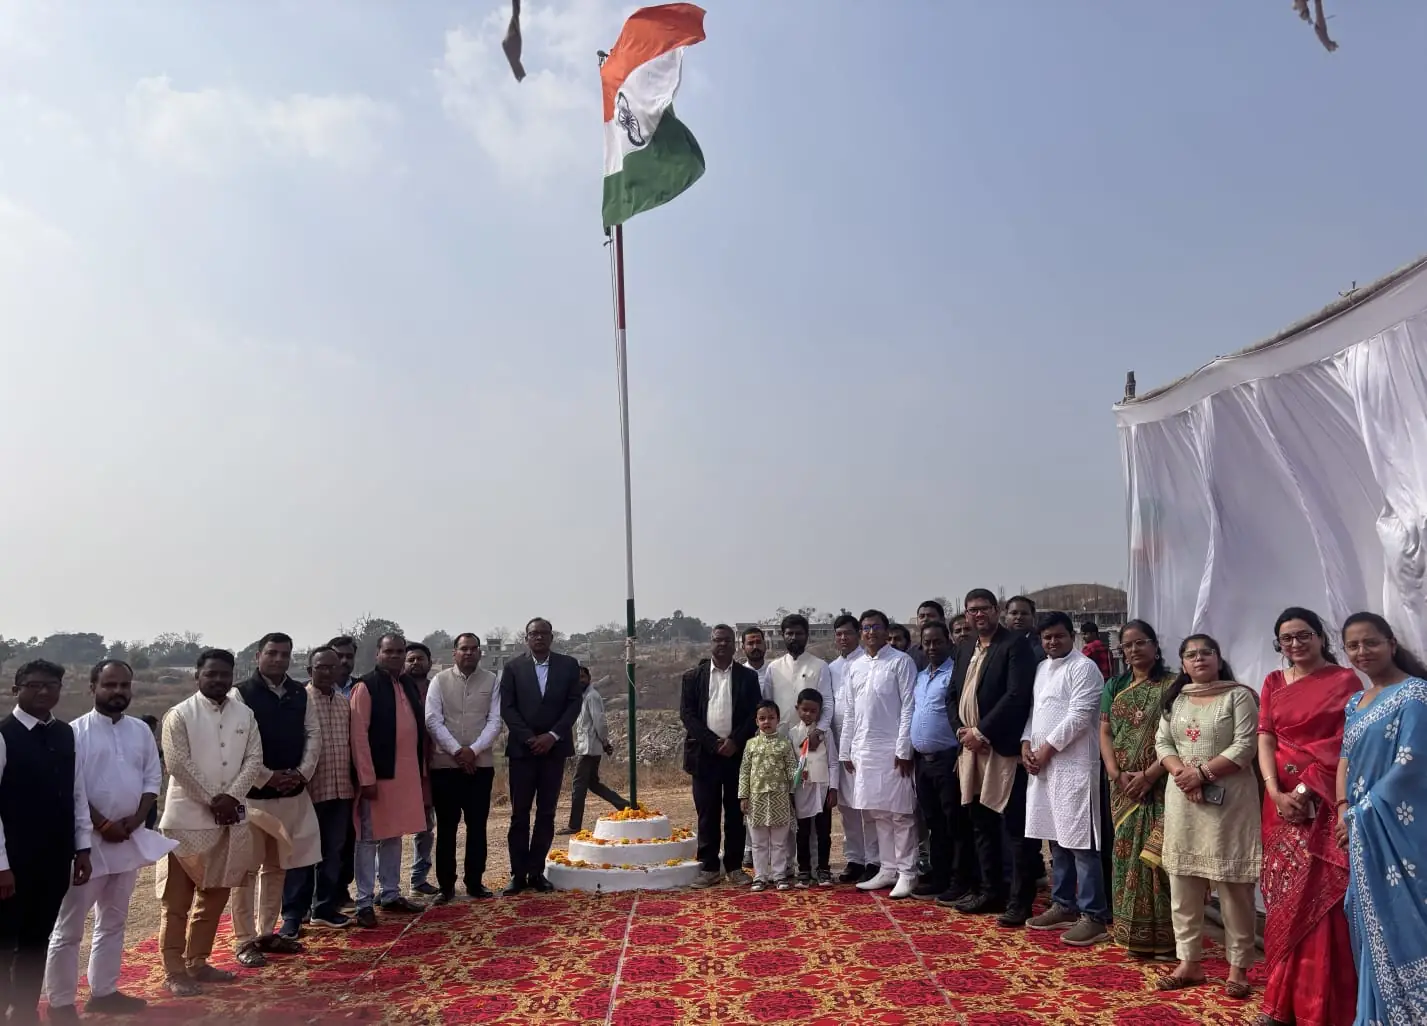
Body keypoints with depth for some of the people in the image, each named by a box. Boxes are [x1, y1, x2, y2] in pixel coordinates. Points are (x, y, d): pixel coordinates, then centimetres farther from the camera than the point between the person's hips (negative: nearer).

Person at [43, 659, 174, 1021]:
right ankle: (59, 1003, 16)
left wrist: (134, 820, -8)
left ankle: (103, 992, 29)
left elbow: (153, 779, 6)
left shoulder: (141, 730, 4)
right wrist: (103, 825, -16)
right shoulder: (76, 731, -10)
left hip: (130, 839, 5)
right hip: (88, 841, -5)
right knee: (68, 928, 4)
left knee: (113, 922, 16)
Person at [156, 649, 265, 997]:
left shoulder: (245, 714, 5)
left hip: (230, 819, 5)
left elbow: (255, 759, 1)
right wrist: (213, 799, -14)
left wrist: (231, 796, -12)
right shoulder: (179, 715, -8)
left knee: (214, 896, 15)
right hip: (187, 819, -5)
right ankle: (174, 972, 14)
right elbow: (178, 764, -14)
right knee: (176, 901, 4)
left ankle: (197, 962, 28)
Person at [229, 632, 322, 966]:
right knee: (246, 868, 3)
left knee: (277, 866, 15)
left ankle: (266, 932, 27)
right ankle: (244, 940, 13)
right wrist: (268, 777, -15)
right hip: (253, 793, -6)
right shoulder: (242, 694, -9)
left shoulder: (300, 694, 7)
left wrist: (302, 772, -6)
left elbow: (313, 734, 8)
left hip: (292, 793, 6)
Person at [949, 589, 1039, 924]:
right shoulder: (965, 650, 16)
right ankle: (990, 890, 26)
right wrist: (963, 730, -1)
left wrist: (981, 731, -17)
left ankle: (1020, 900, 6)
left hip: (1003, 748, -8)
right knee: (981, 824, 15)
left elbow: (1017, 695, -18)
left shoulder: (1015, 644, -8)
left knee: (1016, 826, -2)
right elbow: (952, 695, 17)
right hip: (970, 748, 8)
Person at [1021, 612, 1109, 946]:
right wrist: (1026, 743, 3)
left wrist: (1047, 748, -12)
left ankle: (1094, 916, -1)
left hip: (1074, 765, -8)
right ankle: (1063, 905, 24)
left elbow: (1078, 717, -15)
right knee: (1056, 839, 14)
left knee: (1080, 842, -7)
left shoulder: (1084, 667, -9)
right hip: (1044, 765, 8)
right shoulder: (1041, 669, 17)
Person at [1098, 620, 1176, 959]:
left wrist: (1149, 775, -16)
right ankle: (1130, 930, 16)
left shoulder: (1172, 685, -3)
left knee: (1155, 855, -5)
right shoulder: (1115, 686, 13)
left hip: (1160, 786, -4)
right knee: (1126, 854, 7)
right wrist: (1115, 773, -5)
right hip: (1123, 787, 4)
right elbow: (1105, 733, 10)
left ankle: (1160, 935, 4)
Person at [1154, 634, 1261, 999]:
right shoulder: (1175, 699, 13)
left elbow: (1245, 746, -12)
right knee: (1182, 881, 7)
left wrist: (1202, 772, -16)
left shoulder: (1238, 695, -3)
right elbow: (1162, 742, 9)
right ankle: (1189, 962, 17)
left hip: (1228, 798, -5)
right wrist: (1179, 771, -10)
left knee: (1234, 885, 0)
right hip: (1183, 798, 5)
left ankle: (1238, 967, 11)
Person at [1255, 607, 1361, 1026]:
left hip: (1326, 800, -4)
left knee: (1320, 898, -4)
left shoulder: (1345, 680, -1)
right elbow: (1265, 740, 4)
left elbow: (1346, 745, -8)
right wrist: (1277, 793, -10)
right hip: (1283, 799, 4)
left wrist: (1306, 789, -14)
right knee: (1284, 899, 8)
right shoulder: (1273, 683, 12)